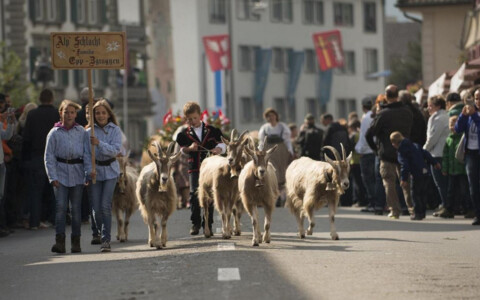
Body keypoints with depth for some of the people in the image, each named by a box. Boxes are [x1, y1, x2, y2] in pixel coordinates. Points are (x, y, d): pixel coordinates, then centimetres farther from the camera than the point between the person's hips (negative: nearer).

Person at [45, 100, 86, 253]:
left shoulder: (81, 132, 6)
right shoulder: (54, 133, 4)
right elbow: (49, 157, 3)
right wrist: (53, 177, -5)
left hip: (77, 173, 1)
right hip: (61, 173, -1)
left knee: (76, 207, 3)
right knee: (60, 206, -11)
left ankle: (76, 241, 10)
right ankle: (60, 241, -14)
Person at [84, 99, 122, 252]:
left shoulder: (115, 130, 1)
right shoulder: (89, 132, 3)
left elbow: (116, 150, -10)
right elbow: (86, 153, -1)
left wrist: (99, 144, -22)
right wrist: (90, 169, -15)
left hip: (110, 171, -1)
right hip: (95, 171, 1)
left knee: (105, 205, -12)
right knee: (96, 207, 2)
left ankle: (106, 239, -10)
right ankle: (98, 231, 30)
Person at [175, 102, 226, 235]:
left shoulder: (211, 130, 6)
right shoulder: (185, 134, 7)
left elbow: (221, 144, 9)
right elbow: (180, 150, 8)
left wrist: (218, 149, -13)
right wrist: (189, 148, -12)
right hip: (194, 168, 0)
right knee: (194, 194, -7)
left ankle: (208, 224, 8)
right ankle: (195, 223, 3)